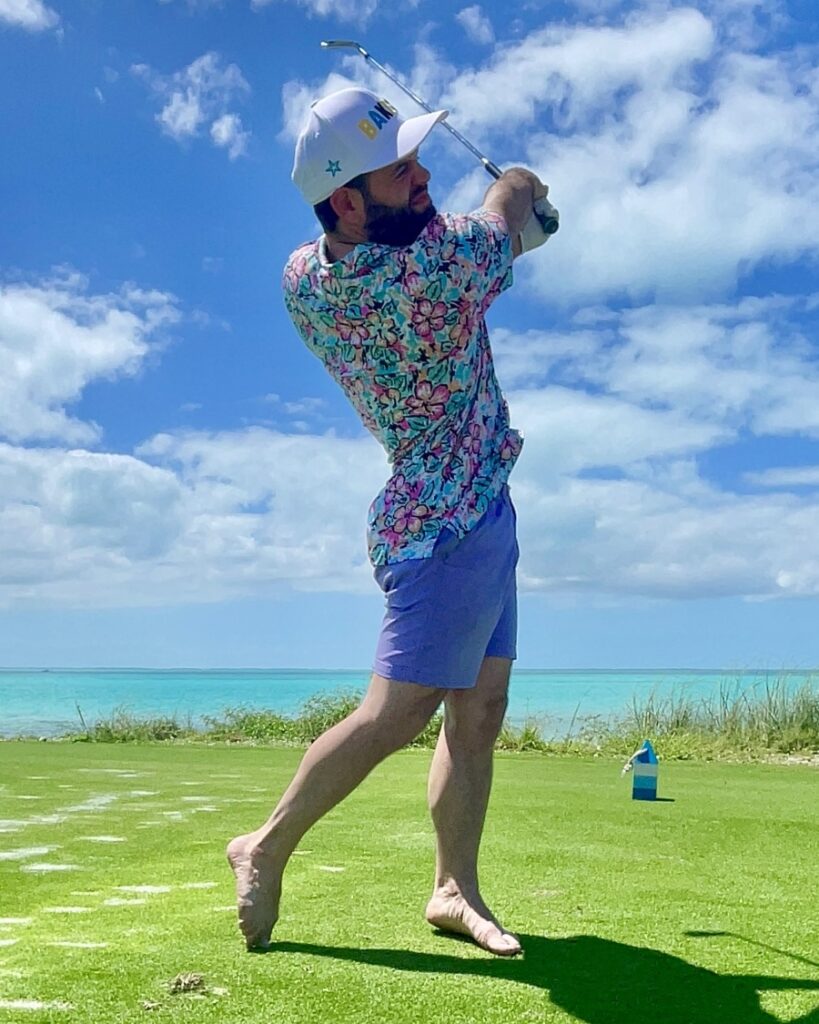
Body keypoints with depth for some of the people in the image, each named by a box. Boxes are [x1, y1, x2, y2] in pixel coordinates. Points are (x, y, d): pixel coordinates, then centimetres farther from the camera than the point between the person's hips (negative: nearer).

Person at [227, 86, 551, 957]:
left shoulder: (304, 276, -2)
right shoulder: (439, 262, -23)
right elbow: (512, 205, -2)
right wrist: (514, 187, 21)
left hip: (461, 516, 9)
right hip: (456, 521, -9)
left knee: (478, 712, 12)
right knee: (396, 714, -3)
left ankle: (455, 888, 20)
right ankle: (268, 848, 11)